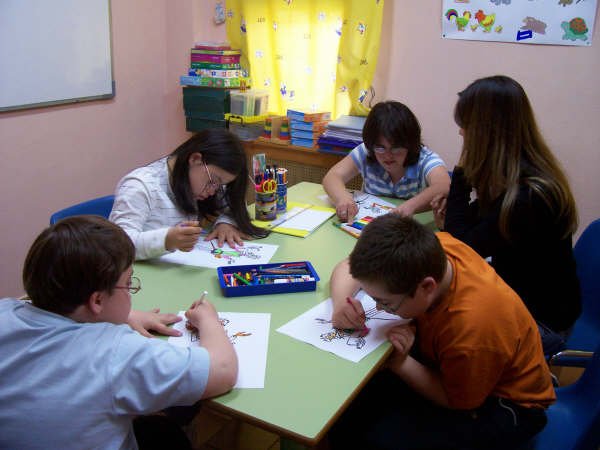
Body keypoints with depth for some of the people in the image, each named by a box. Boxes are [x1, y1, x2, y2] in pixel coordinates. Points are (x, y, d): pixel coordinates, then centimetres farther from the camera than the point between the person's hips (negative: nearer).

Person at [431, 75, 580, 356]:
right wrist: (454, 215, -12)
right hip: (514, 293, 8)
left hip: (541, 322, -8)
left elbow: (459, 250, -22)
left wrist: (461, 174, -21)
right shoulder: (517, 175, -3)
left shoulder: (527, 197, -31)